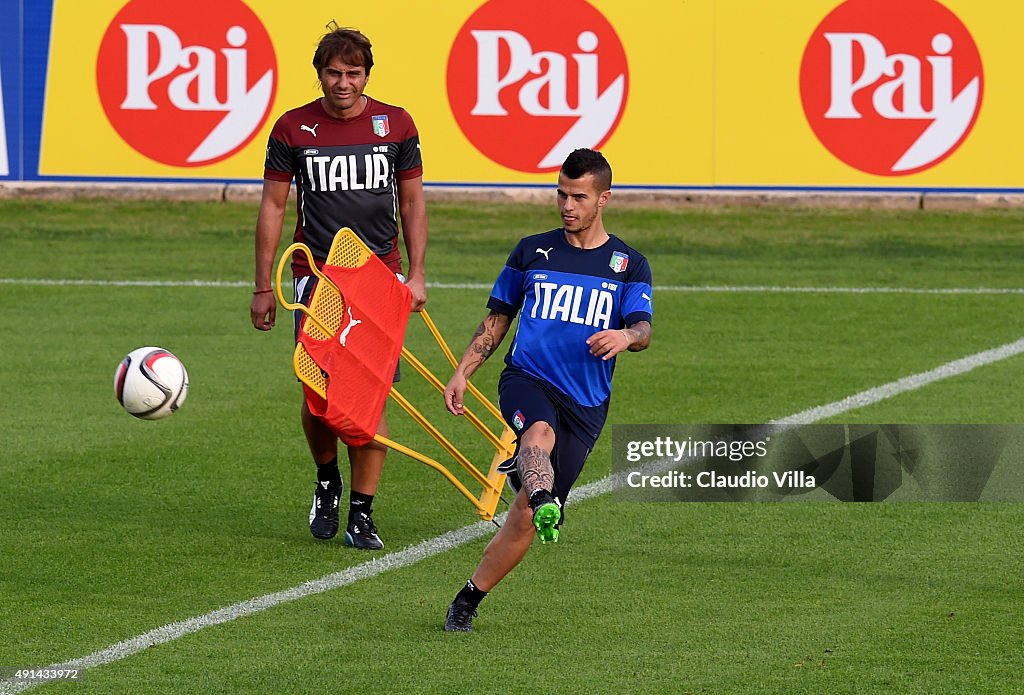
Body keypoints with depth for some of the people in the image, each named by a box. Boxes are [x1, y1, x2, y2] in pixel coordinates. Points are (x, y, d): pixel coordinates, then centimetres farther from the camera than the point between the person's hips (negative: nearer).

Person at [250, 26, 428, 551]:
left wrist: (416, 274, 4)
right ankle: (327, 483, 26)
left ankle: (362, 513, 3)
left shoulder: (396, 125, 3)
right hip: (315, 278, 0)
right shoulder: (293, 129, 0)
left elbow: (412, 202, 11)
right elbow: (272, 207, 5)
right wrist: (263, 287, 2)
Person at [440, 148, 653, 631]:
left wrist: (626, 336, -29)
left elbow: (643, 329, -5)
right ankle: (542, 500, -67)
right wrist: (462, 373, 9)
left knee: (526, 514, -6)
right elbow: (497, 319, 20)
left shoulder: (629, 265, 10)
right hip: (527, 379, 0)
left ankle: (469, 599, 7)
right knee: (539, 433, -37)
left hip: (585, 404, 0)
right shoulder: (532, 252, 13)